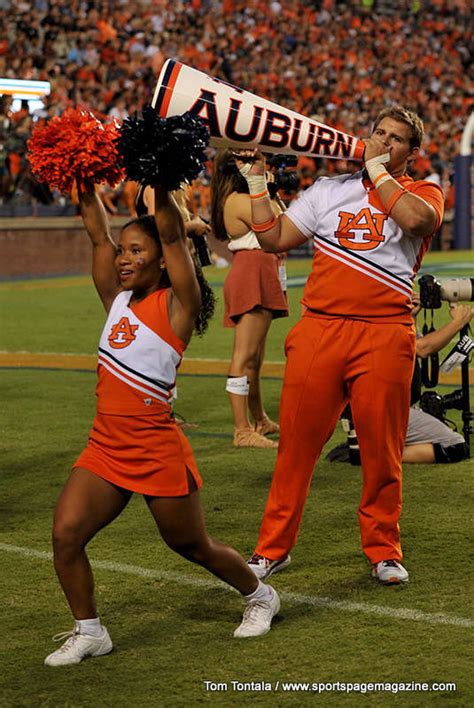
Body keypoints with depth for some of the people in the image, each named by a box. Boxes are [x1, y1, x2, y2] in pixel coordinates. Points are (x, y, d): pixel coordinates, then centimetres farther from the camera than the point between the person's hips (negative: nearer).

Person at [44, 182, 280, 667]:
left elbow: (171, 233, -17)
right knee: (65, 533, -10)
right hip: (105, 446, 6)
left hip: (156, 449, -6)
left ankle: (259, 597, 37)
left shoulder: (176, 305, -8)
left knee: (192, 547, 11)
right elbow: (96, 232, 9)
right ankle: (88, 632, 7)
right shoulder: (117, 300, 8)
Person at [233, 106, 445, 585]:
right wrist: (256, 183, 9)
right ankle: (273, 547, 11)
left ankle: (383, 550, 17)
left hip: (385, 335, -2)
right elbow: (274, 240, 16)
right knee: (296, 442, 2)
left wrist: (378, 172, -3)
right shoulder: (329, 190, 17)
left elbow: (417, 220, -16)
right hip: (319, 328, 2)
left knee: (382, 449, 2)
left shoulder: (421, 194, 9)